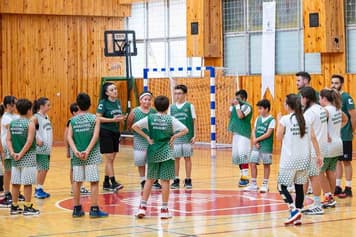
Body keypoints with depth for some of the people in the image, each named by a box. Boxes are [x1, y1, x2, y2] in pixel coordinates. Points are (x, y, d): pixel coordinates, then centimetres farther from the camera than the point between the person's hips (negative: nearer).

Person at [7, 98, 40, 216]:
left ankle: (14, 207, 17)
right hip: (28, 157, -6)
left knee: (15, 183, 11)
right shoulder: (30, 123, -10)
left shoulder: (12, 123, 7)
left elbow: (8, 139, 2)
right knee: (27, 183, 0)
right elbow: (29, 141, -18)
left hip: (15, 158, 6)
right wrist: (21, 154, -14)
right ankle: (27, 207, 3)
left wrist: (12, 152, -4)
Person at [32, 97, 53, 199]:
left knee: (45, 169, 10)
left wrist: (49, 144, 9)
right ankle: (38, 190, 4)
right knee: (42, 169, -5)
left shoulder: (46, 117, 13)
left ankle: (40, 189, 19)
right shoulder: (36, 117, -11)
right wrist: (37, 140, -18)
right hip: (41, 148, -8)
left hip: (47, 148, 8)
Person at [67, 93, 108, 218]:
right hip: (92, 155, -3)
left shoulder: (73, 120, 5)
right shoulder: (94, 118, -3)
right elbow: (95, 136, -13)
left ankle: (77, 209, 15)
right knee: (94, 182, 1)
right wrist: (87, 151, -15)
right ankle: (94, 209, 0)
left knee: (77, 182, 10)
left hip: (77, 156, 3)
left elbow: (69, 137, -5)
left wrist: (75, 151, -12)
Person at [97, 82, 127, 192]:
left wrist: (122, 118, 0)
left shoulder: (118, 102, 10)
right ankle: (113, 182, -9)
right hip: (105, 132, -7)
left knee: (111, 159, 10)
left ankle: (106, 183, 17)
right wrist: (112, 120, -22)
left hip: (115, 132, 7)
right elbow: (98, 118, -16)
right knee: (109, 158, -8)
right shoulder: (103, 102, -10)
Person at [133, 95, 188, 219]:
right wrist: (174, 137, -4)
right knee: (165, 181, 1)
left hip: (153, 152, 2)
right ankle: (164, 209, 3)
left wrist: (146, 137, -2)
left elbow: (134, 126, -5)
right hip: (166, 153, -2)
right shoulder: (170, 119, -6)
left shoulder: (150, 118, -1)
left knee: (150, 179, 13)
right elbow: (185, 130, -11)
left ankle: (142, 206, 9)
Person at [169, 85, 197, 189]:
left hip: (187, 136, -2)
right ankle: (176, 180, 12)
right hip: (175, 137, 2)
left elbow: (194, 121, 2)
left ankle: (188, 180, 11)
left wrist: (194, 135, -4)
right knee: (176, 158, 5)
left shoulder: (189, 106, 0)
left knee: (187, 158, 3)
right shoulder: (172, 107, 6)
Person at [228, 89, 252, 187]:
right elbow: (230, 115, 16)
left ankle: (245, 177, -15)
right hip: (236, 133, 9)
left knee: (242, 155, -16)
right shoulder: (237, 106, 13)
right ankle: (242, 175, 17)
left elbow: (240, 116, -23)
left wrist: (237, 105, -13)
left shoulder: (247, 106, -9)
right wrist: (232, 106, 6)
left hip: (244, 134, -9)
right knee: (236, 156, 9)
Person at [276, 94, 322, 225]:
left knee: (282, 186, 2)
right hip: (304, 159, 5)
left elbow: (279, 137, -2)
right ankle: (297, 217, 8)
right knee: (299, 186, 9)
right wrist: (318, 155, 5)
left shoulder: (285, 119, -8)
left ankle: (294, 210, -16)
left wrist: (279, 121, 9)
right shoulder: (306, 119, 6)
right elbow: (313, 138, 3)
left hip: (289, 160, -5)